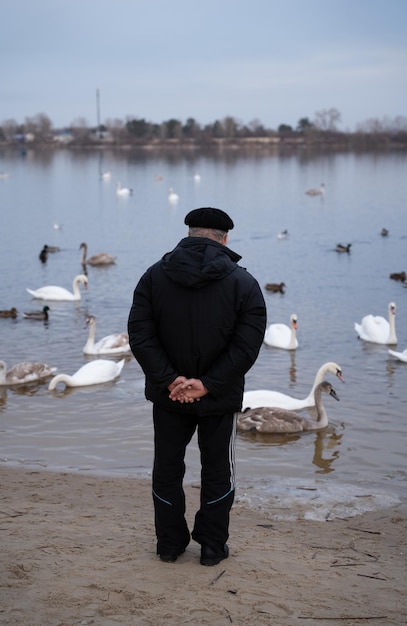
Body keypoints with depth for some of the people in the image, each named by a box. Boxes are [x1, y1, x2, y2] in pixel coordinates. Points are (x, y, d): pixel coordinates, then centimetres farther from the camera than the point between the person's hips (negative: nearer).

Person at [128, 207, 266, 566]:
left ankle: (170, 544, 25)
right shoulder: (243, 283, -8)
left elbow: (140, 335, -11)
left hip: (168, 396, 1)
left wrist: (169, 380, -15)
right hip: (220, 400, -1)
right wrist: (207, 385, -17)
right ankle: (212, 547, 21)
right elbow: (247, 345, -16)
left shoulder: (155, 276, -3)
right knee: (217, 472, 14)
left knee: (167, 469, 17)